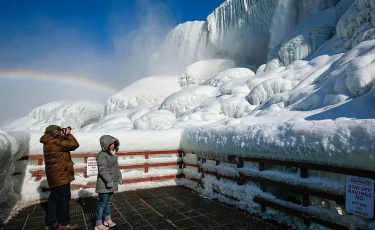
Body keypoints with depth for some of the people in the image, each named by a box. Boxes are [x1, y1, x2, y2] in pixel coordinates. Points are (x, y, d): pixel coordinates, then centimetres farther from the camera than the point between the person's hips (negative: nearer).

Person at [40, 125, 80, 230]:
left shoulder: (49, 143, 9)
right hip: (61, 175, -10)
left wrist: (64, 136, 3)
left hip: (54, 175, 10)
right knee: (64, 198, 3)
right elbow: (74, 144, -25)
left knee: (54, 198, 16)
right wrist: (68, 134, -11)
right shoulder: (55, 142, -21)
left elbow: (63, 144, 17)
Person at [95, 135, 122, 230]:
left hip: (112, 182, 8)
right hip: (104, 184, -8)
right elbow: (102, 170, -25)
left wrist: (119, 177, 17)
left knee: (109, 201, 20)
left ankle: (107, 219, 35)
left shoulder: (113, 153, 8)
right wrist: (109, 181, -25)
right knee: (102, 203, 3)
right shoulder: (102, 155, -19)